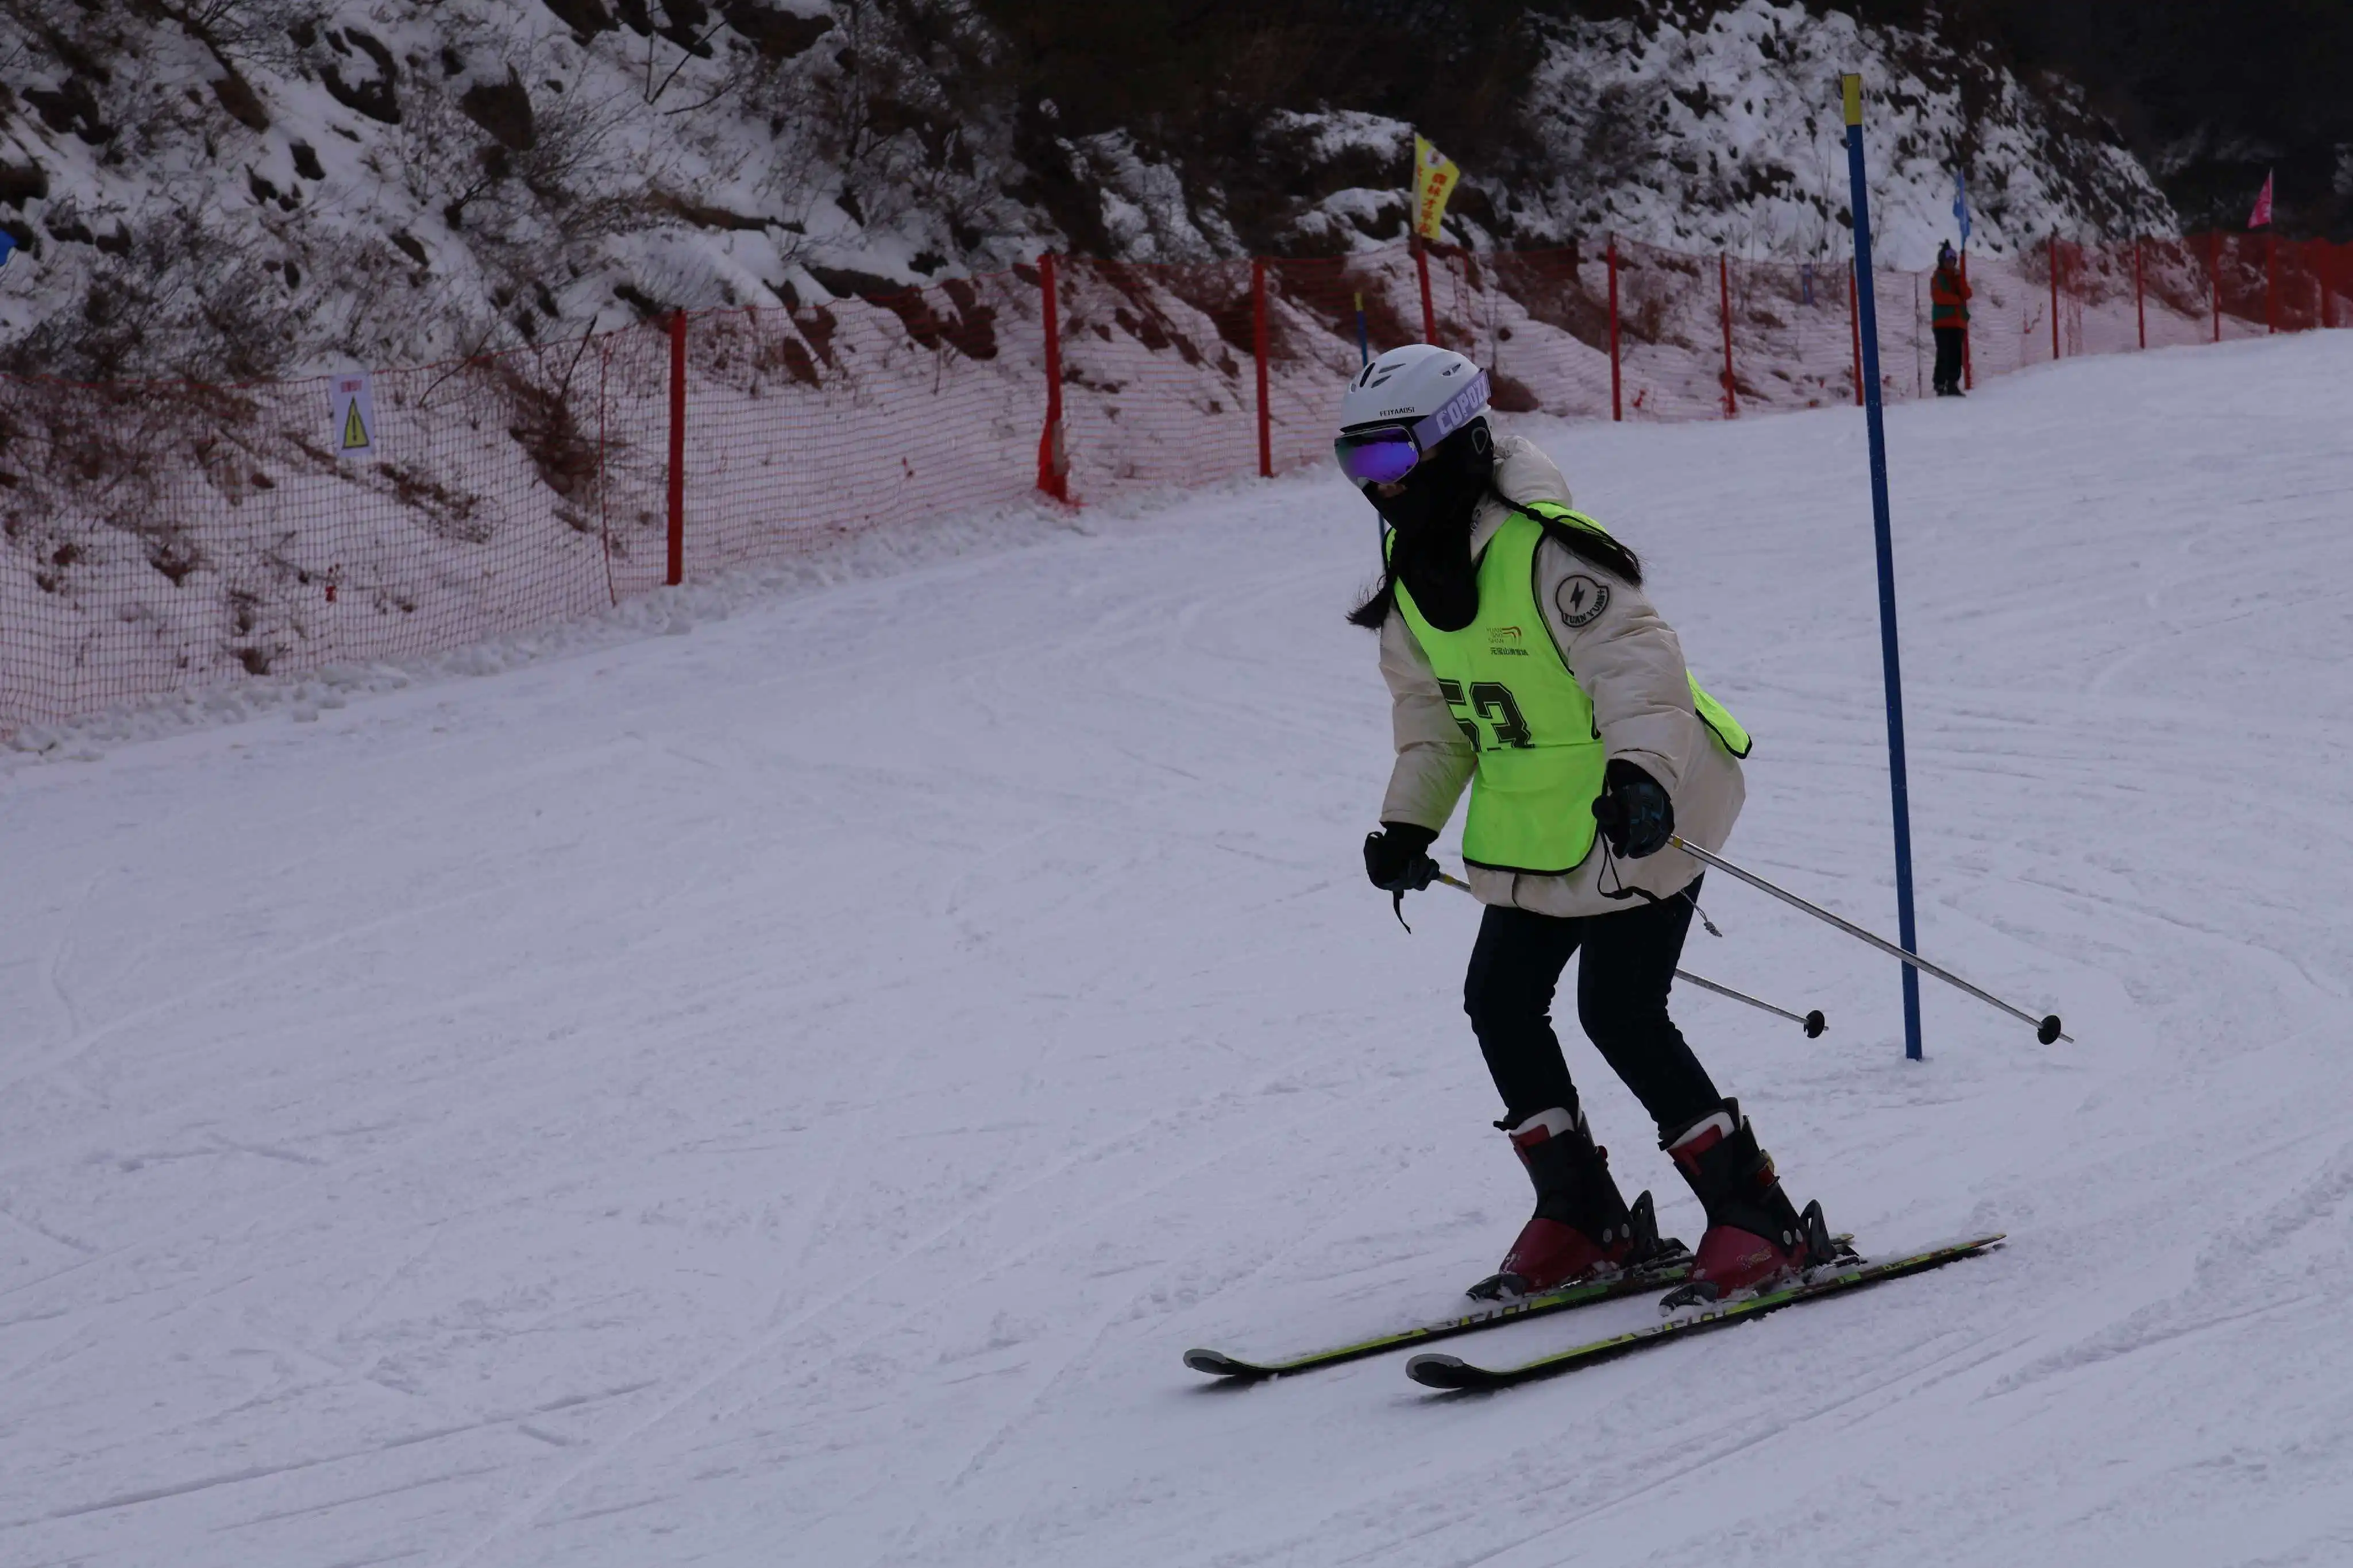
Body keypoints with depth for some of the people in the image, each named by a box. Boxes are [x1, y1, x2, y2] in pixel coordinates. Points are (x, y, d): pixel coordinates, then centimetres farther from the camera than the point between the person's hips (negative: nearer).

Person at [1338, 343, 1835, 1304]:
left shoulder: (1545, 552, -22)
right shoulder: (1412, 576, 6)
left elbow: (1636, 659, -28)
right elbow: (1430, 711, 16)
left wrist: (1639, 770, -42)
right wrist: (1409, 821, 10)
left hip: (1634, 809, -9)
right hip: (1530, 830, 9)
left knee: (1620, 1015, -13)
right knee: (1500, 1003, 7)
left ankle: (1759, 1219, -2)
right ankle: (1583, 1221, 19)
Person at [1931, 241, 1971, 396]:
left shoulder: (1958, 277, 20)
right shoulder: (1938, 278, 3)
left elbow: (1967, 294, 5)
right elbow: (1938, 297, -12)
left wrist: (1959, 277, -4)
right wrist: (1957, 299, -4)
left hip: (1958, 322, 6)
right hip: (1943, 321, -5)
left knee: (1957, 356, 3)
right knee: (1944, 355, -11)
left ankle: (1953, 385, 7)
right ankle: (1941, 386, -12)